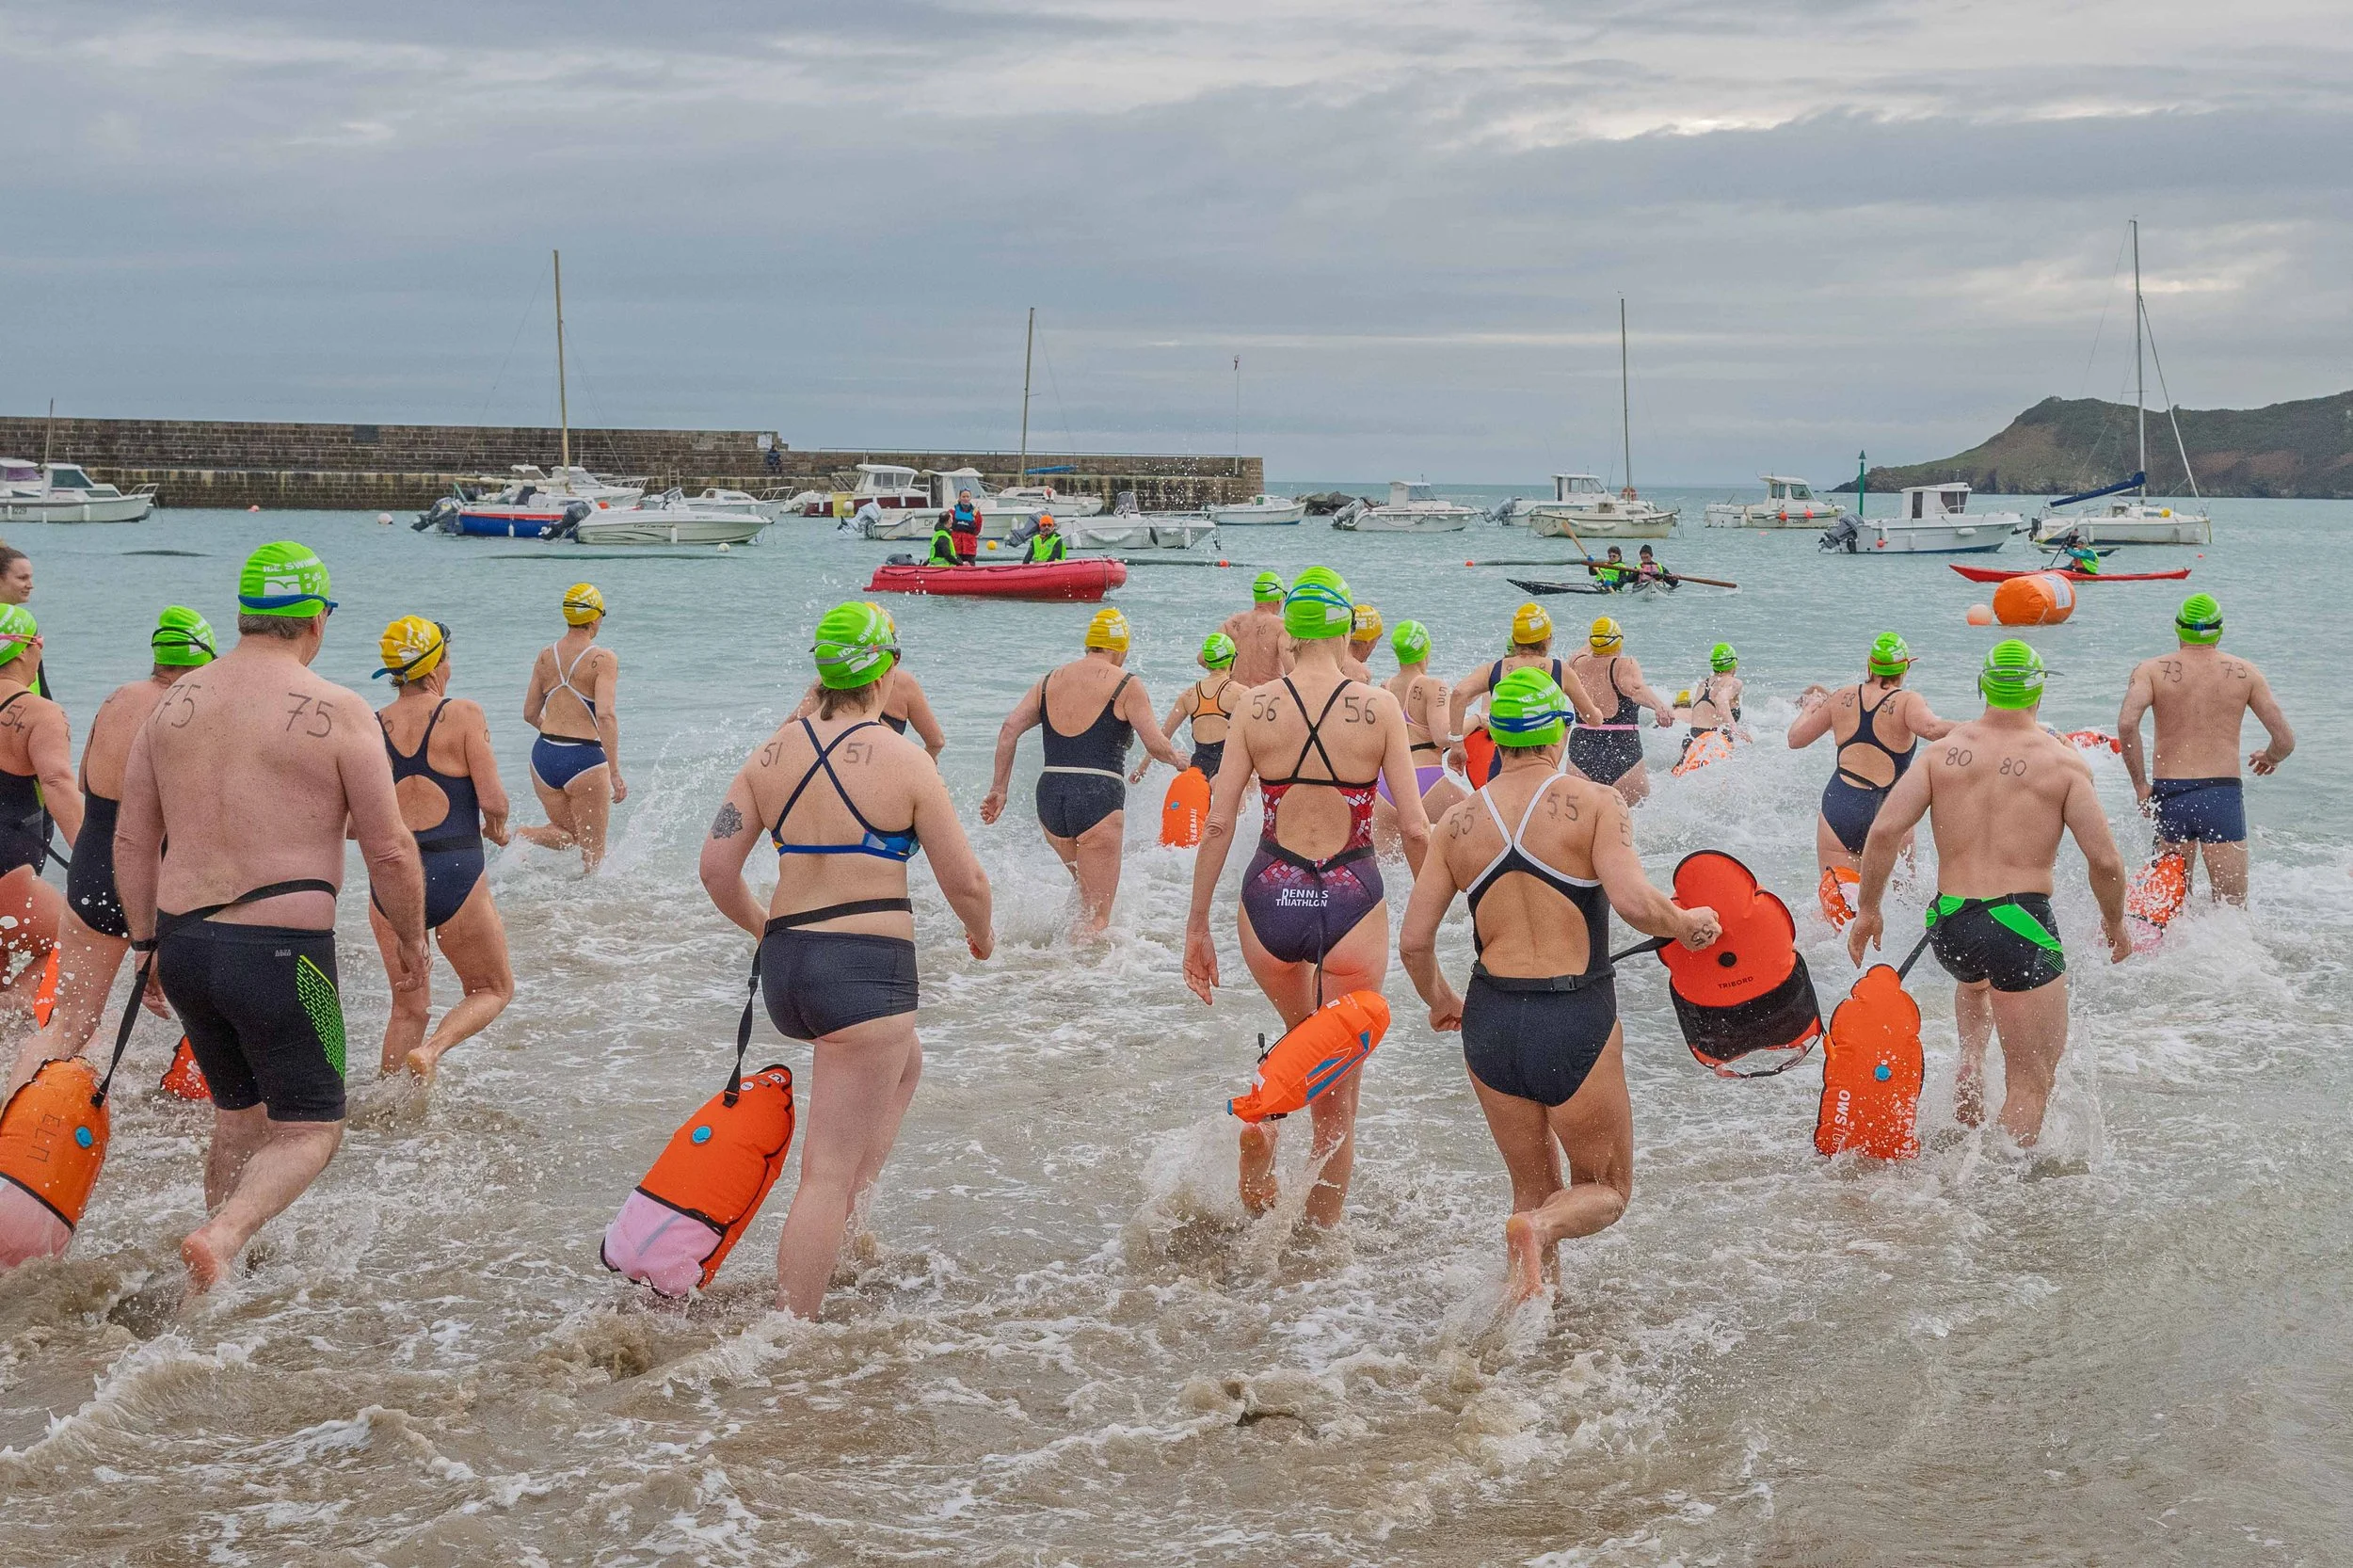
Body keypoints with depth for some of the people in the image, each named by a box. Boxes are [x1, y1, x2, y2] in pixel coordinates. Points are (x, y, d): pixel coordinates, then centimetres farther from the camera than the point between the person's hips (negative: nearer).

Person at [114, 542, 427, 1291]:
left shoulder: (175, 701, 7)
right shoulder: (337, 713, -8)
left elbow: (131, 840, 11)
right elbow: (390, 851, -7)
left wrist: (148, 942, 21)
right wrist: (411, 942, 8)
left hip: (183, 942, 6)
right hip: (282, 950, -6)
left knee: (239, 1118, 23)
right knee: (309, 1131, 6)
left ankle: (222, 1282, 27)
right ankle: (221, 1237, -20)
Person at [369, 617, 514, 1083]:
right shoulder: (464, 715, -5)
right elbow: (493, 800, -10)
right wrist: (496, 826, 12)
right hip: (456, 876, -4)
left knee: (408, 1010, 17)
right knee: (493, 990, 15)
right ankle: (431, 1049, -9)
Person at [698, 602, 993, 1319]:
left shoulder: (771, 753, 6)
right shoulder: (902, 759, -8)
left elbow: (716, 868, 7)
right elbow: (965, 883, -5)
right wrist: (981, 933, 16)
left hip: (783, 965, 7)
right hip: (866, 969, -7)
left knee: (903, 1063, 34)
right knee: (827, 1172, -3)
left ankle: (846, 1221, 27)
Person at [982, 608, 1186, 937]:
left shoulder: (1050, 680, 15)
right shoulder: (1126, 686, 0)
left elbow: (1009, 730, 7)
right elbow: (1156, 744, -6)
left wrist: (999, 790, 10)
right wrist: (1178, 761, 15)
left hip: (1049, 798, 5)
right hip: (1099, 797, -5)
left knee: (1090, 893, 28)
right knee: (1097, 916, -2)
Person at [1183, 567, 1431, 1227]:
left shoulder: (1256, 707, -1)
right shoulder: (1378, 707, -5)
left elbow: (1217, 824, -2)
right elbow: (1416, 831, -6)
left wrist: (1197, 926, 7)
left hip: (1271, 900, 2)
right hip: (1352, 901, -2)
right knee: (1336, 1103, 12)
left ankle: (1259, 1119, 5)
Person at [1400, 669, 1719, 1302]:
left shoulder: (1458, 821, 3)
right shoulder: (1593, 802, -7)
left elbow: (1413, 944, 3)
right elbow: (1636, 903, -21)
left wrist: (1440, 1001, 22)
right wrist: (1688, 924, -1)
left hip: (1490, 1020, 3)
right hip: (1578, 1022, -3)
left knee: (1533, 1191, 21)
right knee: (1605, 1191, 15)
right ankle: (1540, 1228, -17)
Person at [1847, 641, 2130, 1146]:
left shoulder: (1945, 750, 3)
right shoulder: (2062, 762, -4)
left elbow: (1884, 830, -4)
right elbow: (2105, 861, -7)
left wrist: (1867, 908, 8)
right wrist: (2115, 921, 11)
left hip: (1949, 924, 4)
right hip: (2022, 927, -4)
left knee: (1975, 975, 41)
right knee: (2031, 1081, 6)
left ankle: (1970, 1064, 26)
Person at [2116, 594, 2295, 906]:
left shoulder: (2151, 670, 5)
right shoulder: (2245, 673, 8)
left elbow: (2127, 724, -13)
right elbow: (2285, 740, 5)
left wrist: (2140, 785, -4)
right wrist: (2269, 758, 28)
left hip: (2169, 795, 1)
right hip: (2223, 795, -1)